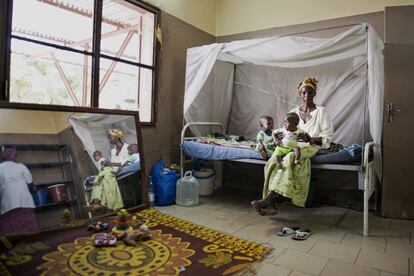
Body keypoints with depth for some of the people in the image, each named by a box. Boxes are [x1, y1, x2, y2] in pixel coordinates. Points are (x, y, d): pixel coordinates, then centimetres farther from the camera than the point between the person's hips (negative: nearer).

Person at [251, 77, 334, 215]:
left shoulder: (321, 111, 3)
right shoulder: (293, 112, 15)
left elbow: (327, 137, -4)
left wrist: (309, 139, -22)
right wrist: (281, 136, -4)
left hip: (310, 147, -4)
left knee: (289, 158, -37)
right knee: (272, 161, -29)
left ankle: (268, 198, -40)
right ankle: (270, 202, -32)